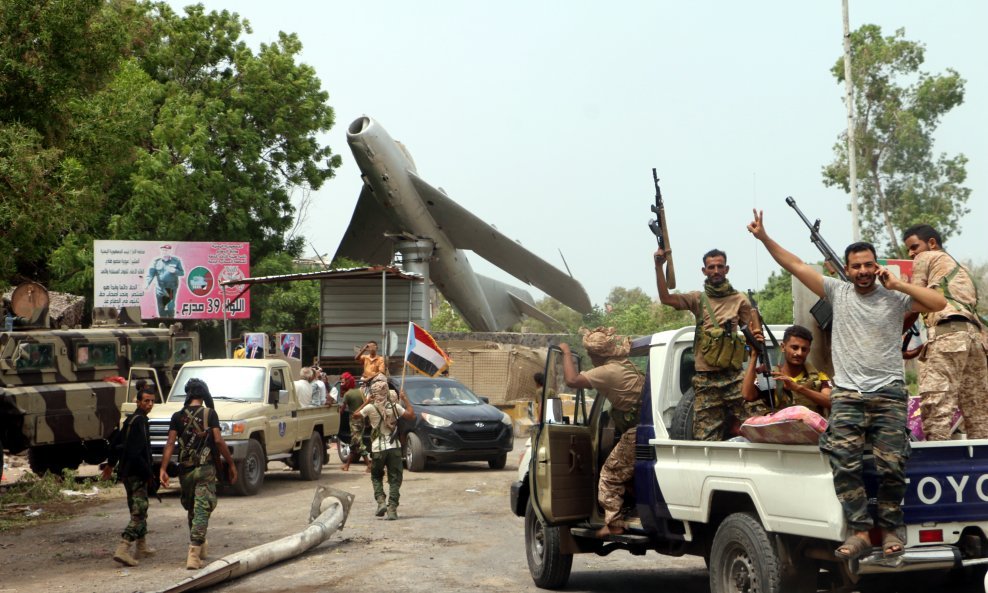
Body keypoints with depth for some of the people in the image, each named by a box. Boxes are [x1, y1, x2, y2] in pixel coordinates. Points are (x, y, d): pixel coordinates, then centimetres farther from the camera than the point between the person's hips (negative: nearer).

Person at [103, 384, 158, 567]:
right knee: (138, 514, -11)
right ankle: (122, 550, -20)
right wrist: (149, 474, -17)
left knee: (139, 511, 21)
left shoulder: (131, 420, 14)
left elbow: (116, 443, 26)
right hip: (136, 474, -10)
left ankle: (142, 548, 32)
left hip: (127, 472, 10)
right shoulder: (139, 421, -17)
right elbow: (135, 453, -24)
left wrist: (111, 464, 40)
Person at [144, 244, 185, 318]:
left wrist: (175, 271, -18)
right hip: (160, 289, 2)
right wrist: (147, 284, -22)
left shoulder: (176, 260, 2)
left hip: (171, 288, -2)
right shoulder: (156, 261, 3)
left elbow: (182, 273, 4)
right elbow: (151, 274, -5)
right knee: (161, 309, 5)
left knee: (170, 308, -7)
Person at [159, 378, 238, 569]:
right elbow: (218, 441, -10)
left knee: (192, 509, 20)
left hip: (185, 470, 3)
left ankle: (199, 548, 35)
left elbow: (170, 444, -4)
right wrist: (231, 464, -3)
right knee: (201, 511, -5)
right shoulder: (210, 414, -4)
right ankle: (194, 554, -17)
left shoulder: (178, 416, 4)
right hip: (205, 469, -3)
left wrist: (163, 469, -6)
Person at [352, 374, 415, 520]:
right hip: (394, 447, 0)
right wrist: (405, 399, 10)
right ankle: (392, 509, -5)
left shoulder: (370, 407, -7)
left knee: (376, 476, 20)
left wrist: (367, 402, 18)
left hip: (378, 448, 0)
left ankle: (381, 501, 0)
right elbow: (411, 415, 3)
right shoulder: (394, 407, -5)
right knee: (394, 479, 5)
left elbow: (356, 414, 10)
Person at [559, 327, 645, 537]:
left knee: (611, 474, -1)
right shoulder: (626, 365, 12)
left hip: (635, 433, -9)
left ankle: (613, 524, -2)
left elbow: (572, 380, -22)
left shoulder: (609, 371, -17)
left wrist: (566, 353, -9)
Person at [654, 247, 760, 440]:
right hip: (705, 380, 0)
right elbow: (665, 298, -6)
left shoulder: (739, 300, 9)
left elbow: (755, 333, 11)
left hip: (734, 377, 0)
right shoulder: (698, 299, 8)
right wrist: (659, 266, -15)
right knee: (706, 439, -2)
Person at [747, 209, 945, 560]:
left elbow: (939, 303, -8)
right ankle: (860, 531, -12)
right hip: (847, 395, 2)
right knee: (844, 463, -15)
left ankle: (891, 528, 7)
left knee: (890, 465, -9)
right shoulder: (837, 292, 9)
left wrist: (897, 285, -6)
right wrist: (764, 238, 1)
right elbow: (795, 266, 7)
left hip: (889, 393, -1)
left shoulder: (895, 298, 4)